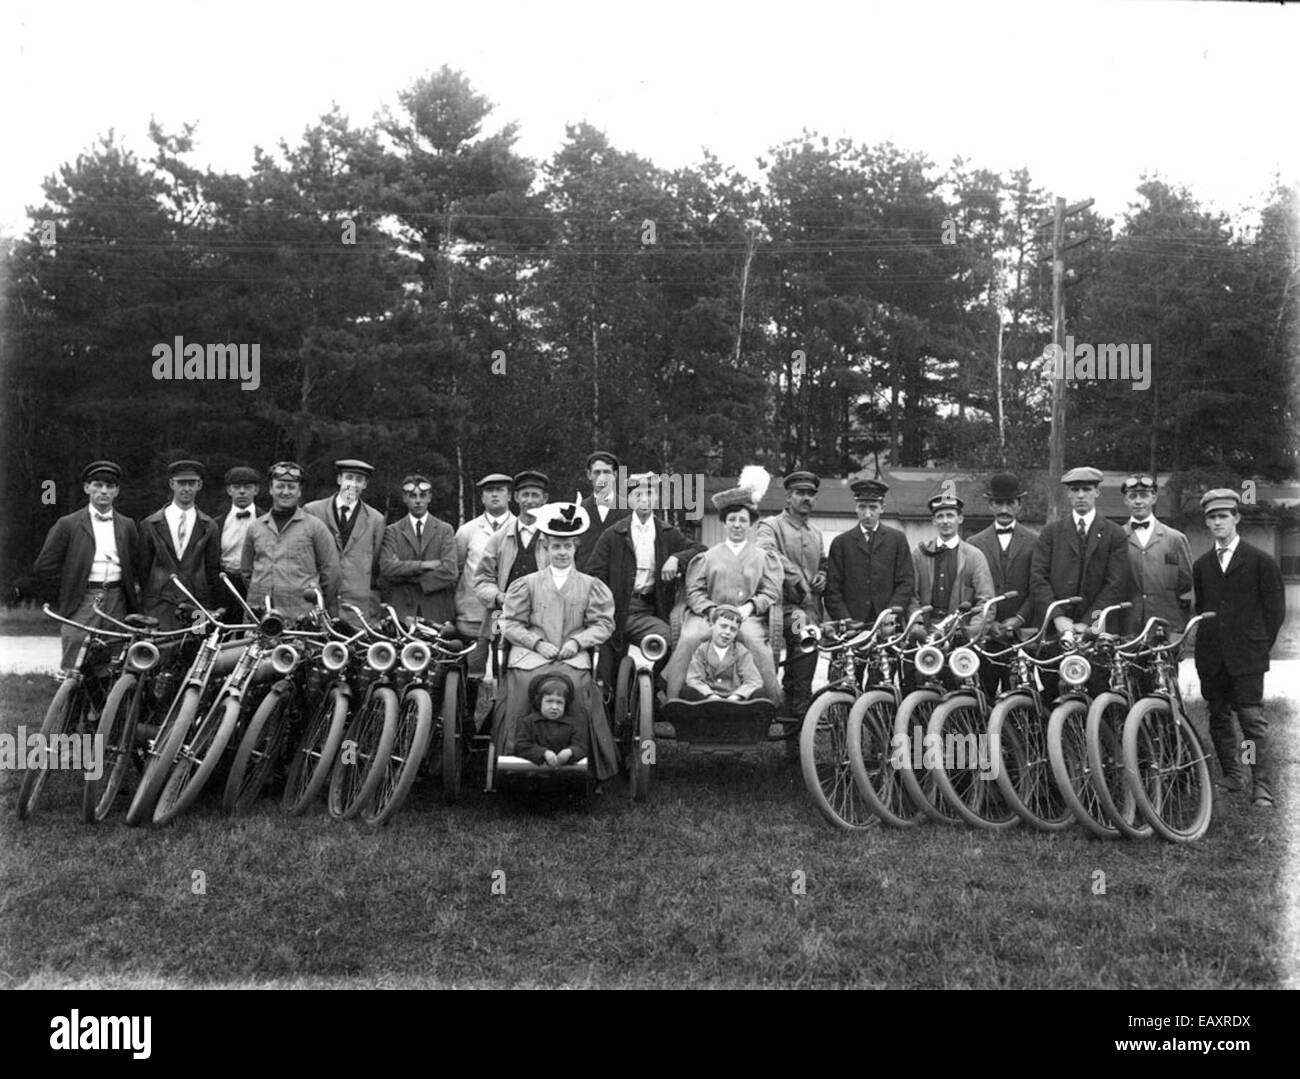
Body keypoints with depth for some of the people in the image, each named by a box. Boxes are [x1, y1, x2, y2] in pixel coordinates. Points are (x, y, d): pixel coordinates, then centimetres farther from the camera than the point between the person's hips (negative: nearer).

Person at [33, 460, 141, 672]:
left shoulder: (127, 526, 14)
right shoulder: (68, 525, 3)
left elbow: (137, 566, 18)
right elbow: (44, 567, 4)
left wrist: (133, 602, 9)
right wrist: (64, 595, 5)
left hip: (116, 603, 3)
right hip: (81, 605, -3)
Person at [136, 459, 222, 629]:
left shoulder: (209, 527, 8)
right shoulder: (150, 525, 7)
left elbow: (213, 571, 11)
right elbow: (143, 569, 10)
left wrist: (218, 609, 9)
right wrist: (143, 605, 7)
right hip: (159, 607, 0)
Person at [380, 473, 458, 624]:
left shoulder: (445, 530, 9)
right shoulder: (392, 531, 9)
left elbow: (449, 571, -5)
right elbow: (386, 567, -6)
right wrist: (424, 565, -12)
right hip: (402, 611, 0)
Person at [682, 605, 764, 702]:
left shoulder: (742, 653, 10)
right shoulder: (701, 650, 9)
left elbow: (754, 681, -2)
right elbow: (694, 680, -2)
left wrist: (736, 696, -21)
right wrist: (710, 695, -22)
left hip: (733, 698, 0)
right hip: (707, 699, 0)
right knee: (686, 692, -31)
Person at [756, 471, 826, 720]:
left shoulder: (816, 535, 24)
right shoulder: (770, 526, 1)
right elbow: (766, 554, -19)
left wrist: (822, 577, 12)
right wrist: (795, 578, -26)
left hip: (810, 607, 7)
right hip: (785, 605, -7)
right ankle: (801, 706, -27)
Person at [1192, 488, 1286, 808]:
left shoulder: (1260, 561, 1)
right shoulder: (1201, 565, 13)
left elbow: (1275, 608, 2)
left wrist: (1261, 645, 0)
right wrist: (1208, 643, 8)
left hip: (1247, 657, -4)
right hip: (1211, 658, 4)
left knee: (1253, 720, -7)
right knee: (1219, 719, 9)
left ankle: (1262, 788, -4)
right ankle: (1232, 777, 22)